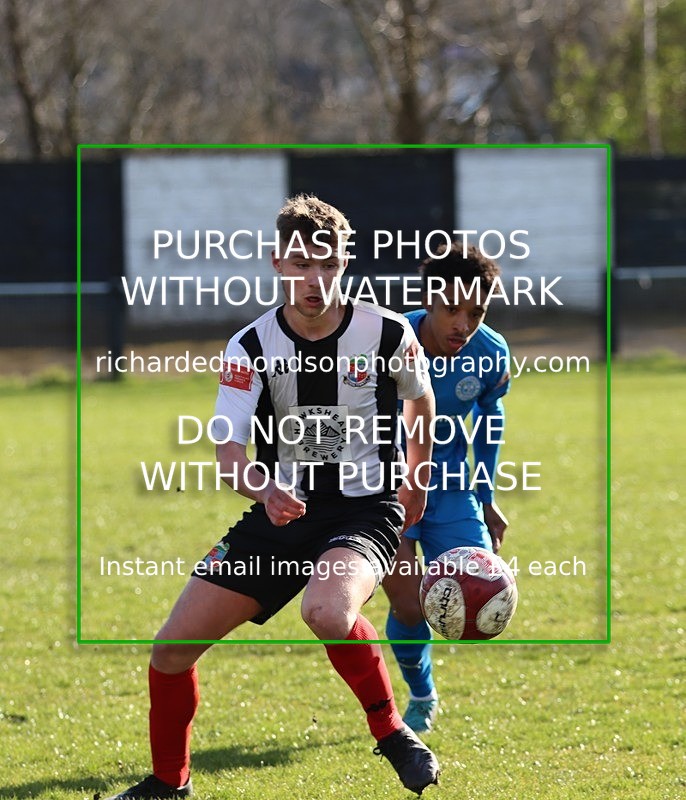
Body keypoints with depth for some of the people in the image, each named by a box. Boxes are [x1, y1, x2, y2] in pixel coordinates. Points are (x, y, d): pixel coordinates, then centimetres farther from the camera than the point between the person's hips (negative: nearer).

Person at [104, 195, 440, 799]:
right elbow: (228, 452, -16)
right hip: (283, 512, 3)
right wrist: (264, 487, -39)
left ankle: (393, 733, -13)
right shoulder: (252, 347, -7)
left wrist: (417, 482, 25)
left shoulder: (387, 333, -9)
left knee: (326, 611, -38)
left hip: (365, 509, -3)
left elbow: (422, 401, 13)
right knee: (173, 647, -3)